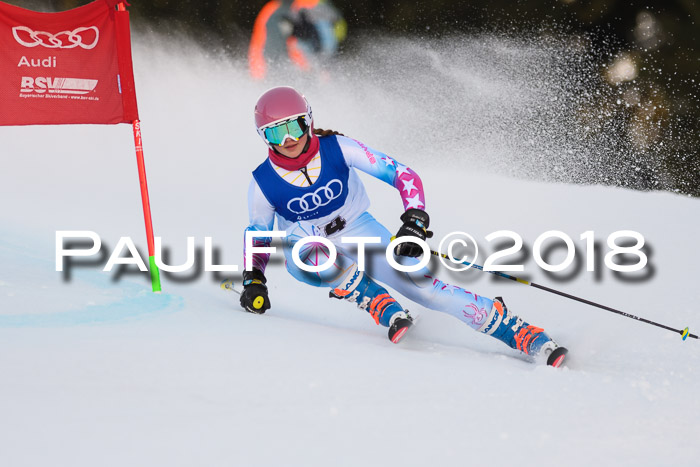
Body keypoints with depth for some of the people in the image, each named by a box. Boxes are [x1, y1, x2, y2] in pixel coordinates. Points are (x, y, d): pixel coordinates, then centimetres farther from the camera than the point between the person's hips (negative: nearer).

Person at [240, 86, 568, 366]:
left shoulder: (337, 149, -19)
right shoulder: (262, 183, -17)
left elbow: (403, 175, -16)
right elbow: (258, 236, 2)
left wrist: (415, 220, -30)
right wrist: (253, 280, -12)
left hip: (358, 232, 0)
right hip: (307, 252, 0)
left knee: (425, 287, -17)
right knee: (325, 260, -39)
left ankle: (525, 335, -16)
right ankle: (386, 312, -22)